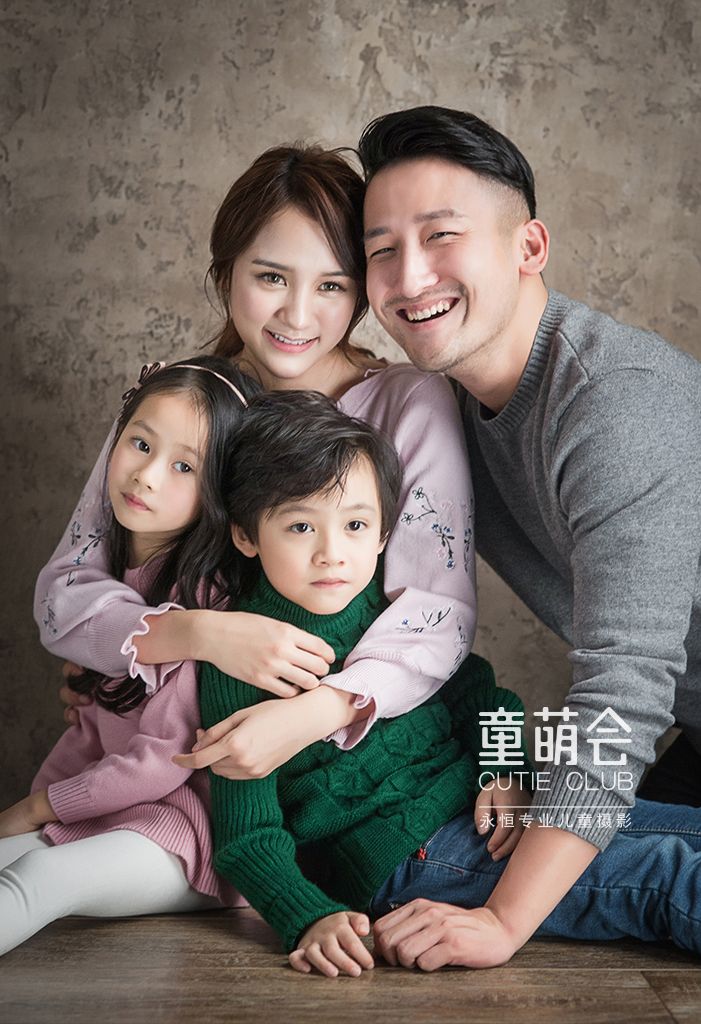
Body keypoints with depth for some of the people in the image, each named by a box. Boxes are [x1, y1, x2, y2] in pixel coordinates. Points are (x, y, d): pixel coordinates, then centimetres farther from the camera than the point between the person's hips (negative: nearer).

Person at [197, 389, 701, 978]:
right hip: (402, 861, -6)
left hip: (478, 813, 6)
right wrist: (311, 920, -25)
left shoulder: (395, 612, 2)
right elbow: (249, 838, -10)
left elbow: (473, 692, 15)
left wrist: (505, 775, -3)